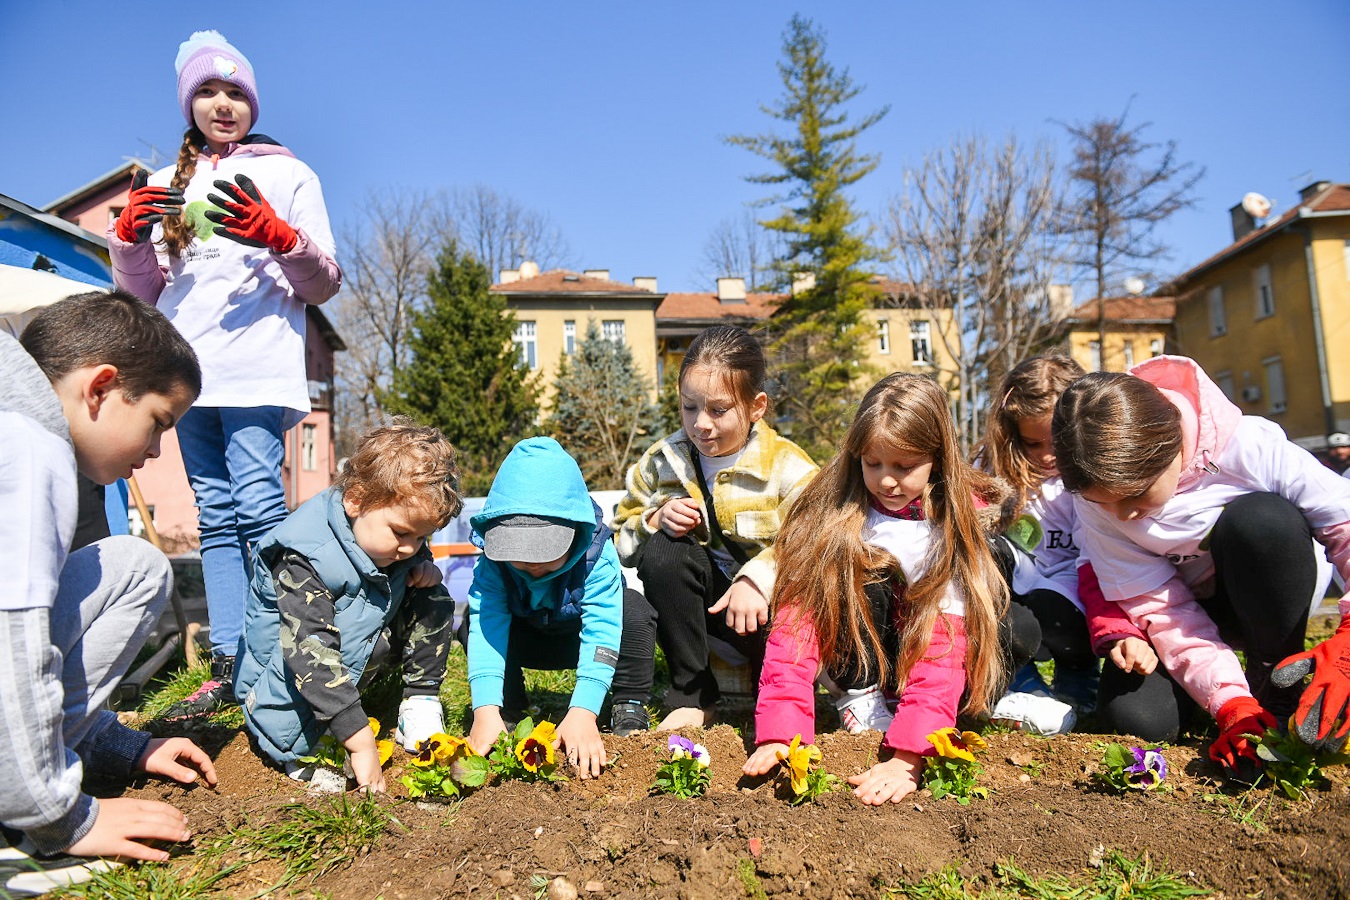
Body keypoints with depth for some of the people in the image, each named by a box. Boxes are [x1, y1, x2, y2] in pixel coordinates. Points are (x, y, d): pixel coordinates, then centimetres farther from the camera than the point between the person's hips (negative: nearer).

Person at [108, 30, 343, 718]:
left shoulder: (287, 174, 10)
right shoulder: (166, 185, 22)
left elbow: (324, 283, 4)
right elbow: (143, 294, 21)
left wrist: (278, 238, -14)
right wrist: (129, 238, 3)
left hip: (257, 370, -5)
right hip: (189, 371, 5)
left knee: (259, 511, -12)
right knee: (215, 518, 5)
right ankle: (226, 668, 9)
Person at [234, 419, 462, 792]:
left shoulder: (400, 523, -11)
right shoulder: (304, 558, -34)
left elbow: (414, 560, 14)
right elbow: (311, 651, -41)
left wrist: (425, 569, -15)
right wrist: (360, 740, -45)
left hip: (365, 643, 6)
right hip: (289, 655, -6)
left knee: (434, 602, -13)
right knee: (288, 737, -35)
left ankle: (419, 700, -3)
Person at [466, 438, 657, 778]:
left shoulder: (597, 556, -35)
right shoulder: (492, 561, -30)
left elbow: (601, 629, -43)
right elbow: (486, 627, -37)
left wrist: (583, 712, -55)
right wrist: (486, 711, -50)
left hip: (579, 640, -2)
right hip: (526, 641, 2)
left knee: (635, 609, -31)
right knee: (476, 615, -27)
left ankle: (629, 710, -16)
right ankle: (509, 711, -10)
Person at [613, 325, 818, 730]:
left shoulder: (786, 465, -11)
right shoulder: (661, 461, -1)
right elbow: (622, 536, 5)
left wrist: (758, 579, -38)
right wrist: (655, 521, -18)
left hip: (761, 602, -3)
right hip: (694, 603, 3)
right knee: (661, 549, -26)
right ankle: (692, 696, -13)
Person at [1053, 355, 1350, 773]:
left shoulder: (1249, 447, -30)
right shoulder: (1096, 499, -23)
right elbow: (1159, 608, -21)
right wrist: (1230, 704, -32)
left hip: (1278, 592, -1)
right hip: (1189, 607, 1)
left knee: (1261, 518, -35)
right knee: (1138, 716, -25)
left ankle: (1279, 695, -13)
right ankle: (1246, 693, 11)